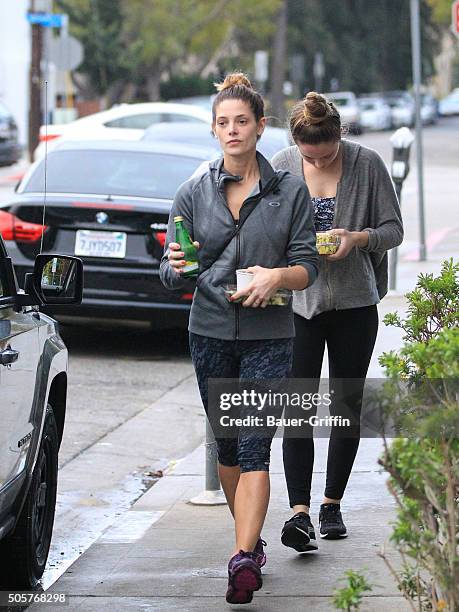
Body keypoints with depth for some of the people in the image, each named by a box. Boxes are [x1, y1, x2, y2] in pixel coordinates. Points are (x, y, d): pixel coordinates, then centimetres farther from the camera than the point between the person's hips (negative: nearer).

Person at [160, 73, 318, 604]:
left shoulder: (290, 191, 1)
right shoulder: (193, 194, 6)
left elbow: (308, 267, 2)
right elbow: (169, 274, 4)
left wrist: (277, 276, -19)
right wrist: (177, 266, -20)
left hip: (268, 336, -3)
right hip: (211, 334, 3)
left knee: (254, 446, -13)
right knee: (227, 444, 11)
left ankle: (243, 559, -23)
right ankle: (252, 540, 28)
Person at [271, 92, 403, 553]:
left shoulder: (366, 164, -4)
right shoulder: (280, 168, -2)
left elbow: (394, 229, 1)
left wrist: (359, 238, -19)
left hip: (354, 303, 1)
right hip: (300, 302, -1)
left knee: (347, 405, 8)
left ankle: (332, 503, 21)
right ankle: (299, 511, -16)